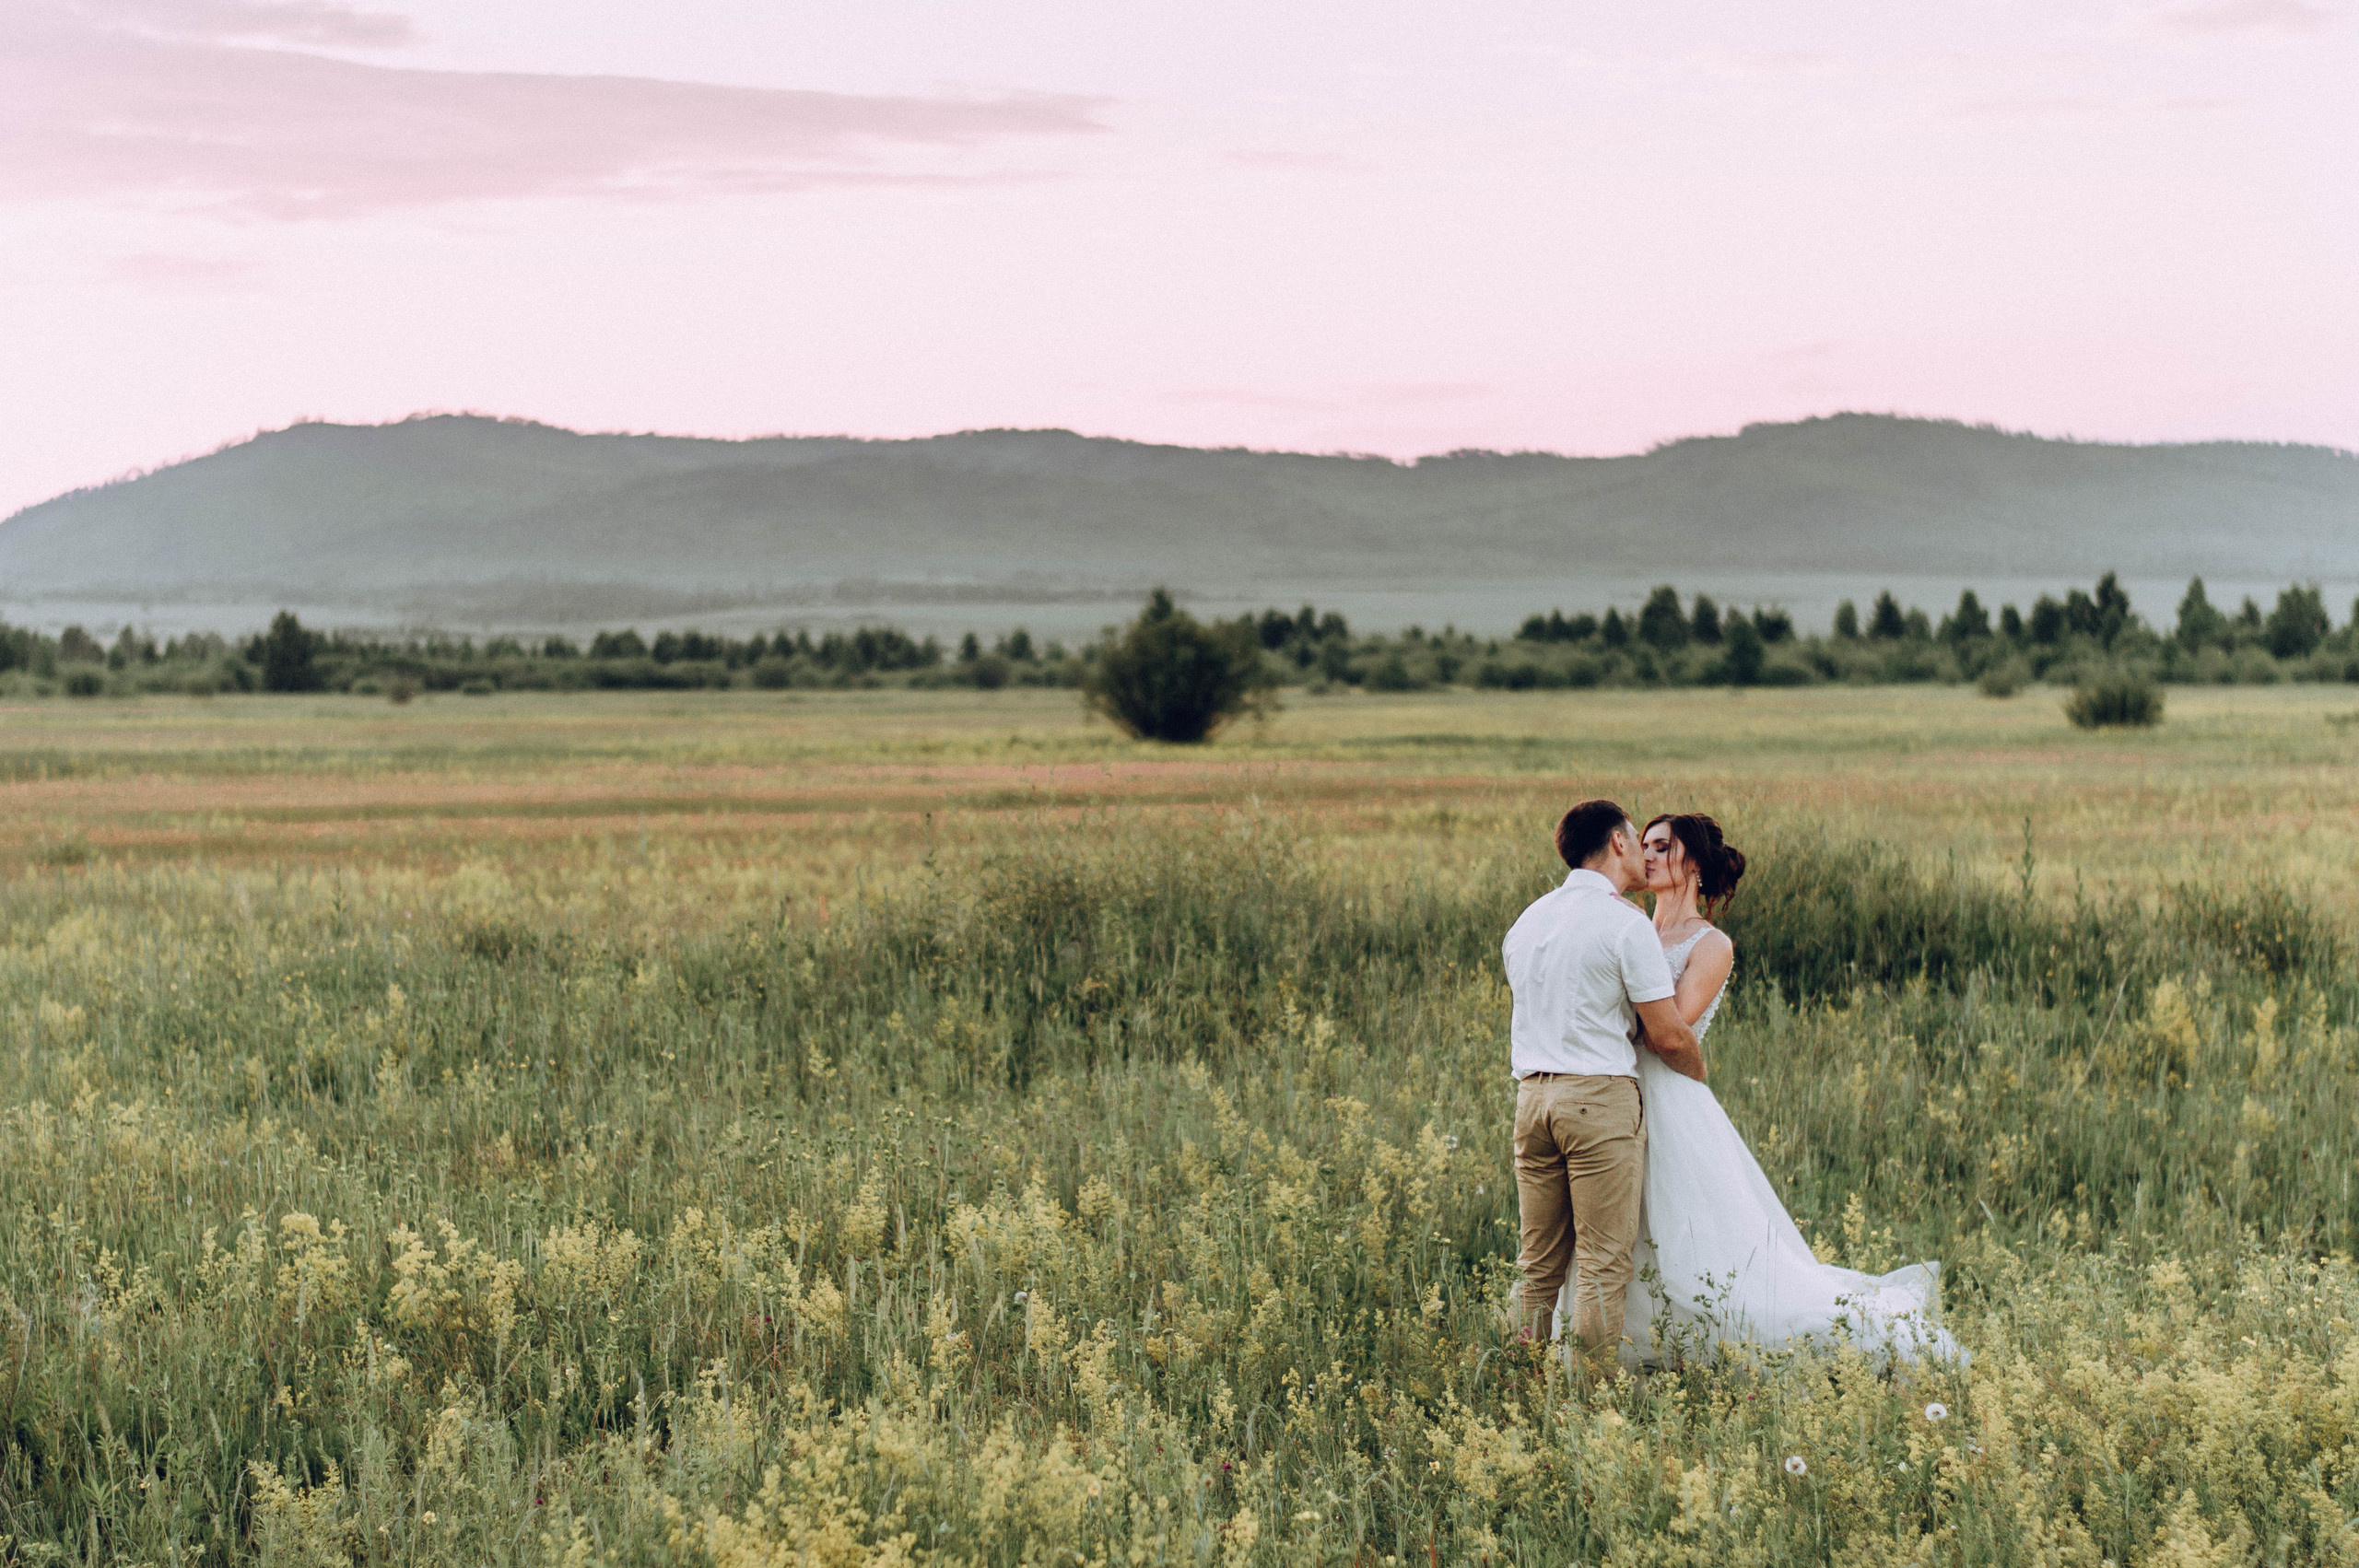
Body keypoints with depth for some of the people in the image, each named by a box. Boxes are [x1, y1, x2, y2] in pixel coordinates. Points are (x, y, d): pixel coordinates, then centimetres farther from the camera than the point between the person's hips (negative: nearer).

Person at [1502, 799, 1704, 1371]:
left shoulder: (1527, 921, 15)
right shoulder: (1625, 923, -7)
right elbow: (1669, 1036, -8)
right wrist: (1699, 1072, 11)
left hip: (1532, 1095, 7)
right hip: (1601, 1096, -7)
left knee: (1540, 1262, 10)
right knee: (1604, 1263, -4)